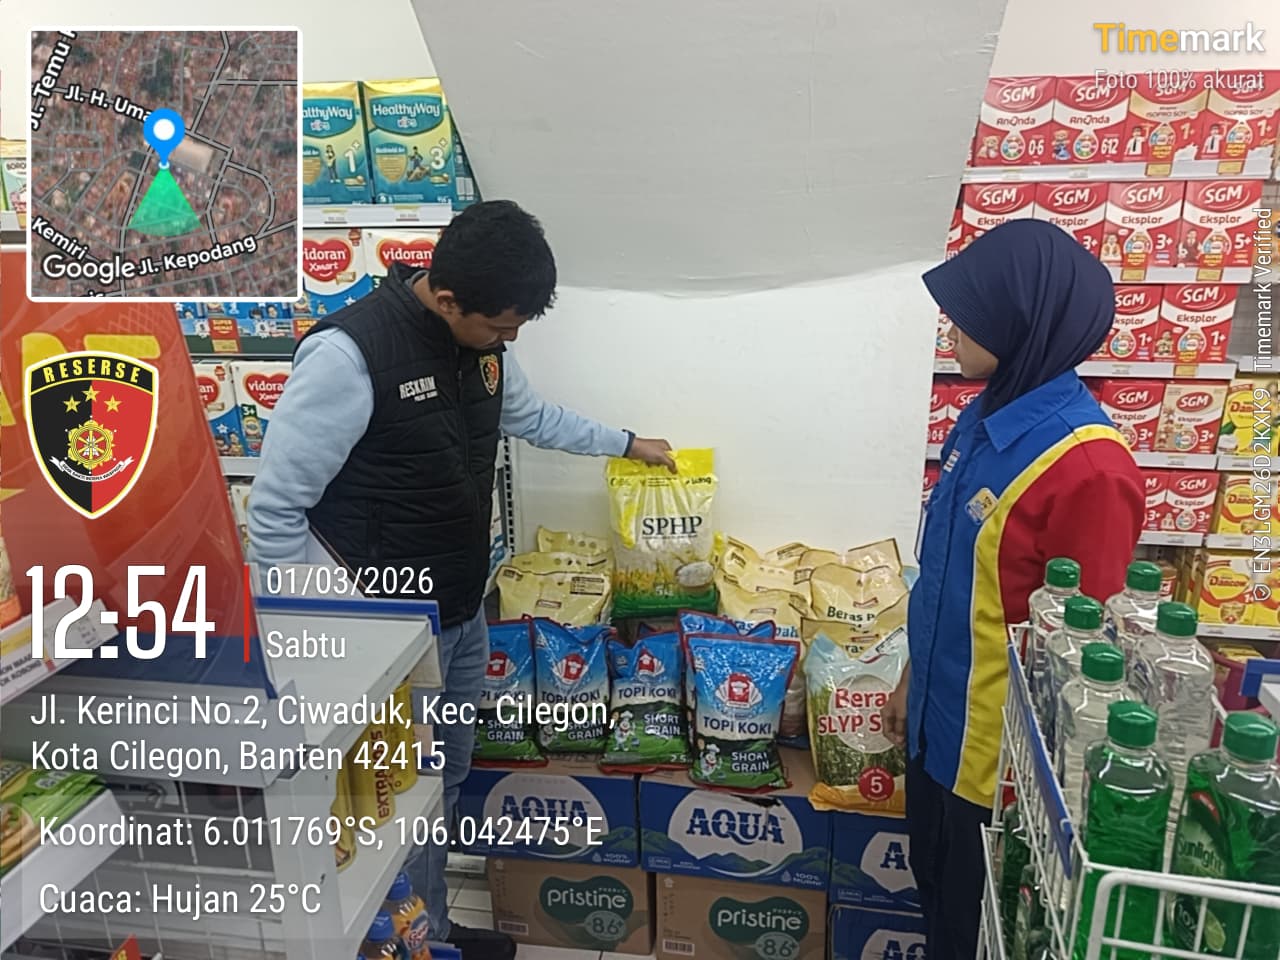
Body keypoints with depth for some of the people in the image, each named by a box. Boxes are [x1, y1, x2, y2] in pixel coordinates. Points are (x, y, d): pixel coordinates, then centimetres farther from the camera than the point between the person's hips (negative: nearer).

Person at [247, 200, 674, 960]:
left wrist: (626, 443, 26)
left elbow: (531, 416, 22)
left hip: (465, 613, 8)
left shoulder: (480, 341, 1)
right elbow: (275, 510, -22)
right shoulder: (349, 353, -25)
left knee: (447, 779, 22)